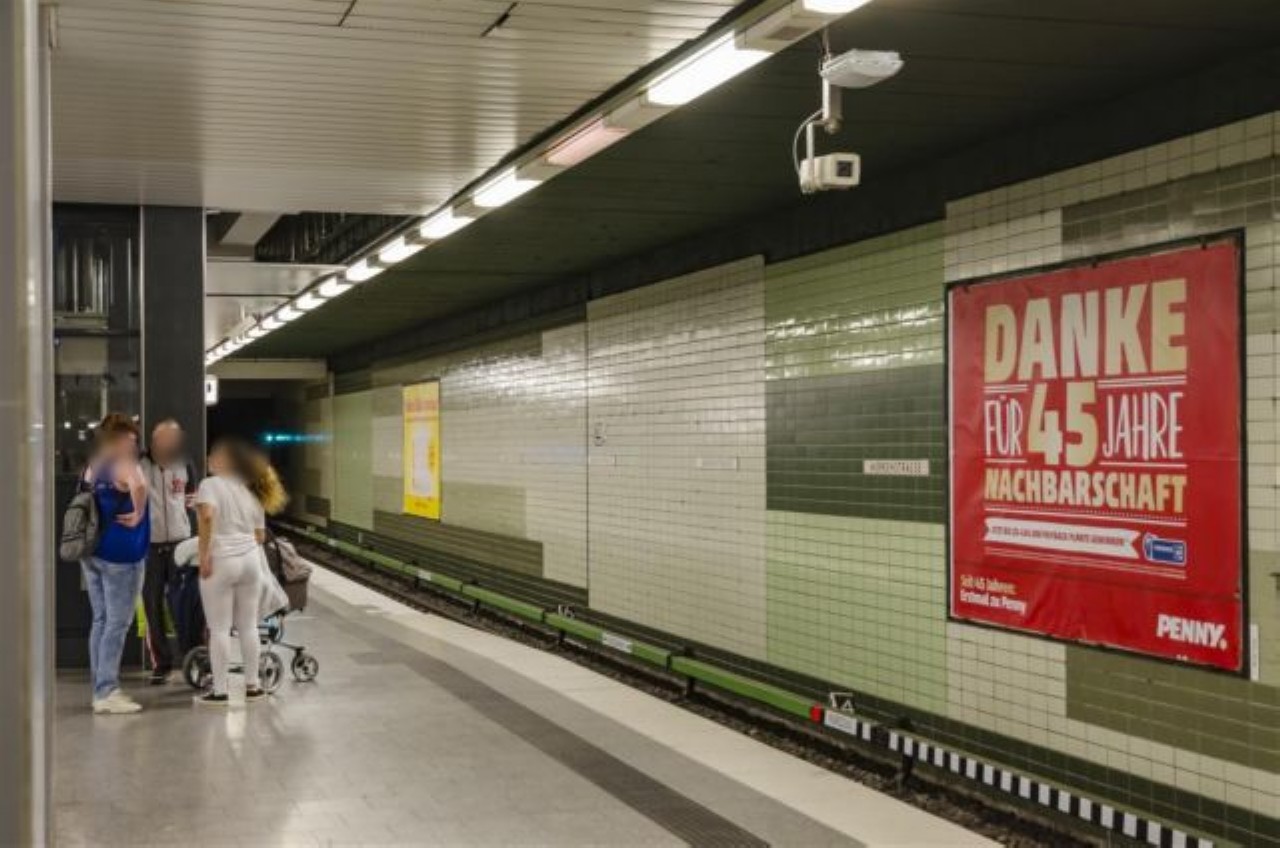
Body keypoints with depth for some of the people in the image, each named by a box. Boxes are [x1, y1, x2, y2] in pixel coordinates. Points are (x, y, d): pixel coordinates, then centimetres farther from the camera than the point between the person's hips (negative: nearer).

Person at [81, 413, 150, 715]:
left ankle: (101, 688, 15)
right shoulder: (125, 466, -12)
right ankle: (107, 693, -5)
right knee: (117, 623, -4)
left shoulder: (91, 468, 13)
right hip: (120, 553, -8)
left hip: (93, 552, 8)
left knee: (101, 621, 12)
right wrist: (137, 517, -21)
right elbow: (138, 487, -35)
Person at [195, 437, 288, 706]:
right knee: (248, 626, 12)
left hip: (221, 561, -6)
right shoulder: (251, 493, 15)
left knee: (219, 629, 0)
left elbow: (207, 515, -21)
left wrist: (204, 554, -18)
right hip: (251, 559, 6)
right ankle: (252, 686, 17)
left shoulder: (210, 484, -4)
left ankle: (219, 691, 3)